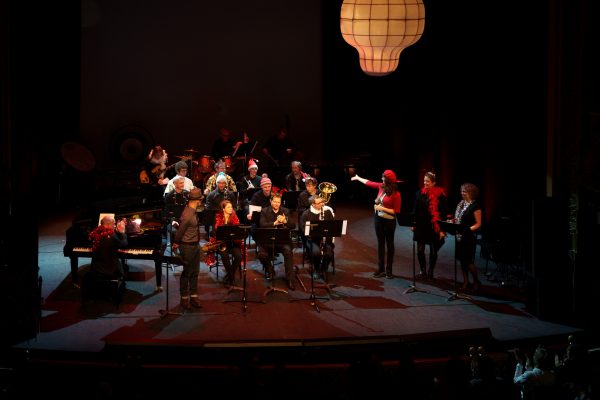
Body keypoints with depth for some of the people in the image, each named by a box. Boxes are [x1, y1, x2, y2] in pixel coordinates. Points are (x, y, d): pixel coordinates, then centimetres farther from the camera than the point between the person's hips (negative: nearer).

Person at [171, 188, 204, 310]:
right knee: (187, 273, 3)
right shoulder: (187, 215, -25)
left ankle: (193, 297, 23)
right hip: (187, 247, -9)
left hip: (195, 245, 9)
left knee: (195, 272, 14)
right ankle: (184, 299, 15)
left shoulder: (192, 211, 5)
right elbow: (180, 231, -16)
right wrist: (176, 244, -2)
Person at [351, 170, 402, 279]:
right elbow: (369, 183, 16)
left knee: (389, 245, 6)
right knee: (380, 244, 10)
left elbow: (396, 211, -15)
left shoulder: (396, 194, -17)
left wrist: (383, 208, -20)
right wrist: (358, 178, 27)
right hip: (378, 218, 6)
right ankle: (381, 269, 16)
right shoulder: (381, 187, 0)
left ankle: (389, 270, 12)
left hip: (389, 221, -6)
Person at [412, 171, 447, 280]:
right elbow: (415, 210, 8)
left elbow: (443, 213, -7)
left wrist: (442, 229, -10)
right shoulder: (420, 193, 2)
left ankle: (430, 272, 24)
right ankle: (423, 270, 22)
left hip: (434, 227, -3)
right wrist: (413, 224, 4)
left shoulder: (440, 195, -9)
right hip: (421, 226, 3)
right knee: (420, 250, 4)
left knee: (433, 252, 8)